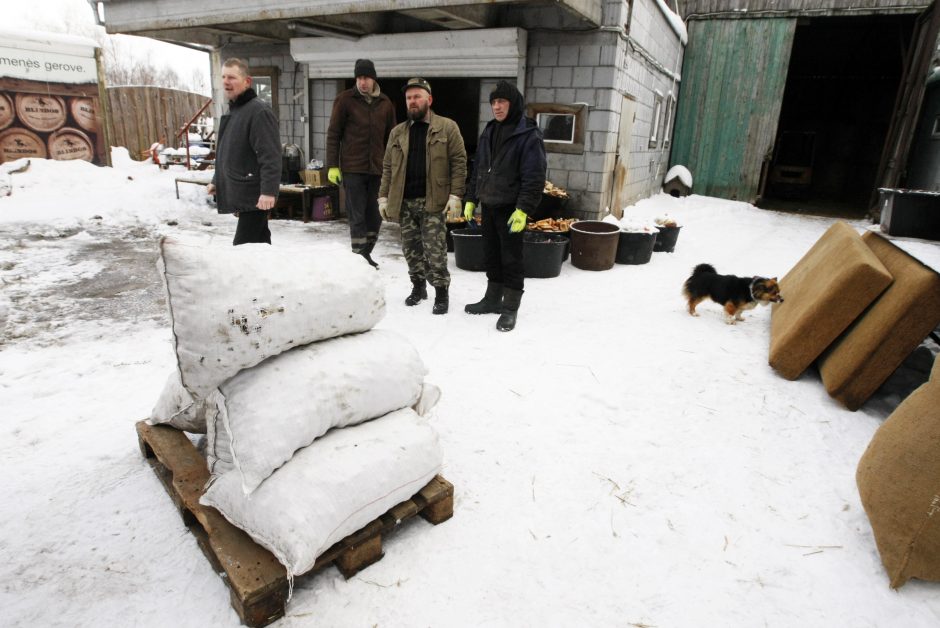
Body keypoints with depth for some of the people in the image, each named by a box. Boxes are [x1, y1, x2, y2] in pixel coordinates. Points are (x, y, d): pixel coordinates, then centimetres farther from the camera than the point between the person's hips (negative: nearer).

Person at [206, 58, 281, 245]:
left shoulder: (259, 110, -13)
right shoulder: (232, 110, 18)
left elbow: (270, 156, -22)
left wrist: (269, 190, -28)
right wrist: (216, 181, 26)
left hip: (255, 195, -10)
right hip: (242, 193, 10)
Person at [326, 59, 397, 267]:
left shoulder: (385, 103, 11)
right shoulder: (345, 99, 1)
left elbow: (390, 138, 16)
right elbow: (333, 134, 0)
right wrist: (332, 166, -6)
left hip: (377, 169, 4)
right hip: (352, 169, -4)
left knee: (374, 215, 7)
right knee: (357, 215, -5)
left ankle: (366, 254, 20)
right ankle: (359, 256, 0)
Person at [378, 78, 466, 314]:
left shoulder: (447, 128, 0)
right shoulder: (397, 132, 13)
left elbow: (459, 162, -4)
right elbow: (388, 167, 14)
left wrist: (455, 195, -13)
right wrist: (383, 196, 8)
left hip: (433, 201, -4)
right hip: (405, 202, 5)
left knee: (434, 250, -5)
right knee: (411, 248, 11)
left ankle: (441, 292, 7)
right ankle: (418, 286, 27)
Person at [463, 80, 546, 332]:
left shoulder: (528, 135, -10)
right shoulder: (489, 131, 12)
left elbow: (534, 178, -16)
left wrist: (523, 209, -22)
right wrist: (471, 199, 13)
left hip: (510, 209, -7)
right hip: (488, 206, 7)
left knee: (511, 259, 0)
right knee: (491, 255, 14)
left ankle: (510, 309, 9)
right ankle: (493, 299, 28)